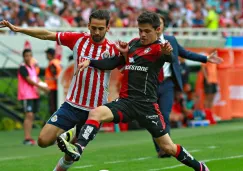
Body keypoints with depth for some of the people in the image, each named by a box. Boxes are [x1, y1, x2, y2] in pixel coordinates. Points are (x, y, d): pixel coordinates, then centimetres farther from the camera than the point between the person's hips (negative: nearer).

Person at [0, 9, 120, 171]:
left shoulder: (113, 49, -8)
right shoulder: (78, 39, -4)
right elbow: (47, 35, 3)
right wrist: (18, 29, -1)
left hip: (96, 109, -2)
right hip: (72, 105, 2)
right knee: (43, 140, -9)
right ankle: (67, 136, 21)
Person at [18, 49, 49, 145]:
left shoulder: (33, 67, 16)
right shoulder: (23, 68, -8)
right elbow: (29, 80, -14)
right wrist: (41, 87, -16)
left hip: (34, 95, 8)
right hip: (26, 95, -8)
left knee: (32, 116, 7)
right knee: (29, 115, -15)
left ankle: (29, 138, 10)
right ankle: (27, 138, -19)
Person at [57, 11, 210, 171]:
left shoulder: (158, 48, -6)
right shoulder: (133, 43, 13)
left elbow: (169, 57, -31)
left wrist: (167, 53, -56)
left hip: (146, 104, -5)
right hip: (126, 101, 5)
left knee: (168, 147, 1)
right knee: (95, 113, -24)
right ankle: (78, 149, -39)